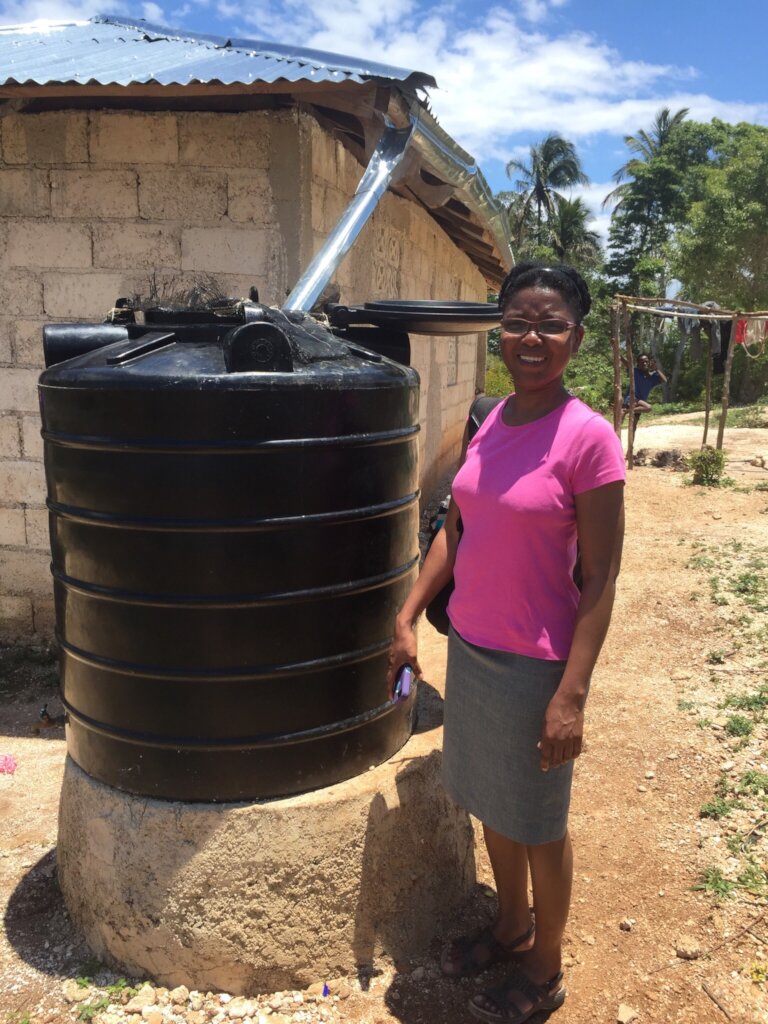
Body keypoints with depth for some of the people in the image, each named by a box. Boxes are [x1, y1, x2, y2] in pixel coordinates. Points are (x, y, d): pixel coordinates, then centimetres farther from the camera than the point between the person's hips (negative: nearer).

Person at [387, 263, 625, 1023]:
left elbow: (600, 579, -16)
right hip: (468, 648, 6)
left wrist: (572, 695, -17)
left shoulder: (587, 438, -17)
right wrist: (406, 619, 5)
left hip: (534, 666, -6)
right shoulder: (489, 424, 2)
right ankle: (511, 930, 48)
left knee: (538, 824, 13)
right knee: (490, 805, 23)